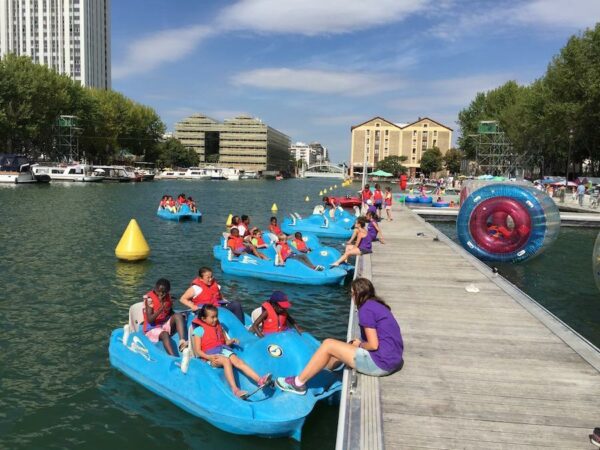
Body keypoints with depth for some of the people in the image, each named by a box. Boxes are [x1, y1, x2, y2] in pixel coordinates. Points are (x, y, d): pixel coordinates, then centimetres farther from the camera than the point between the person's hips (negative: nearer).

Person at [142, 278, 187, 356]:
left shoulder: (168, 296, 5)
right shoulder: (149, 298, -13)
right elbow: (149, 320, -19)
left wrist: (180, 316, -9)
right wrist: (160, 309, -33)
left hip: (165, 325, 5)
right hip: (153, 328, -5)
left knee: (178, 315, -23)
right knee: (165, 334, -36)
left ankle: (182, 341, -40)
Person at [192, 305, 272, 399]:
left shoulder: (219, 327, 21)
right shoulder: (199, 330, 1)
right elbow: (197, 351, -5)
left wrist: (232, 341, 1)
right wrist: (209, 357, -22)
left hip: (223, 350, 5)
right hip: (211, 355, -5)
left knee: (238, 361, -22)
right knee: (226, 360, -35)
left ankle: (260, 380, -38)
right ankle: (235, 390, -46)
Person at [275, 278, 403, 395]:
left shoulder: (366, 309, -14)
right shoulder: (377, 305, 15)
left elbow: (373, 345, -18)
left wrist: (359, 344, 1)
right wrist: (360, 342, 7)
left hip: (380, 363, -9)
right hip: (393, 360, 9)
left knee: (328, 345, -3)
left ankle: (298, 382, 7)